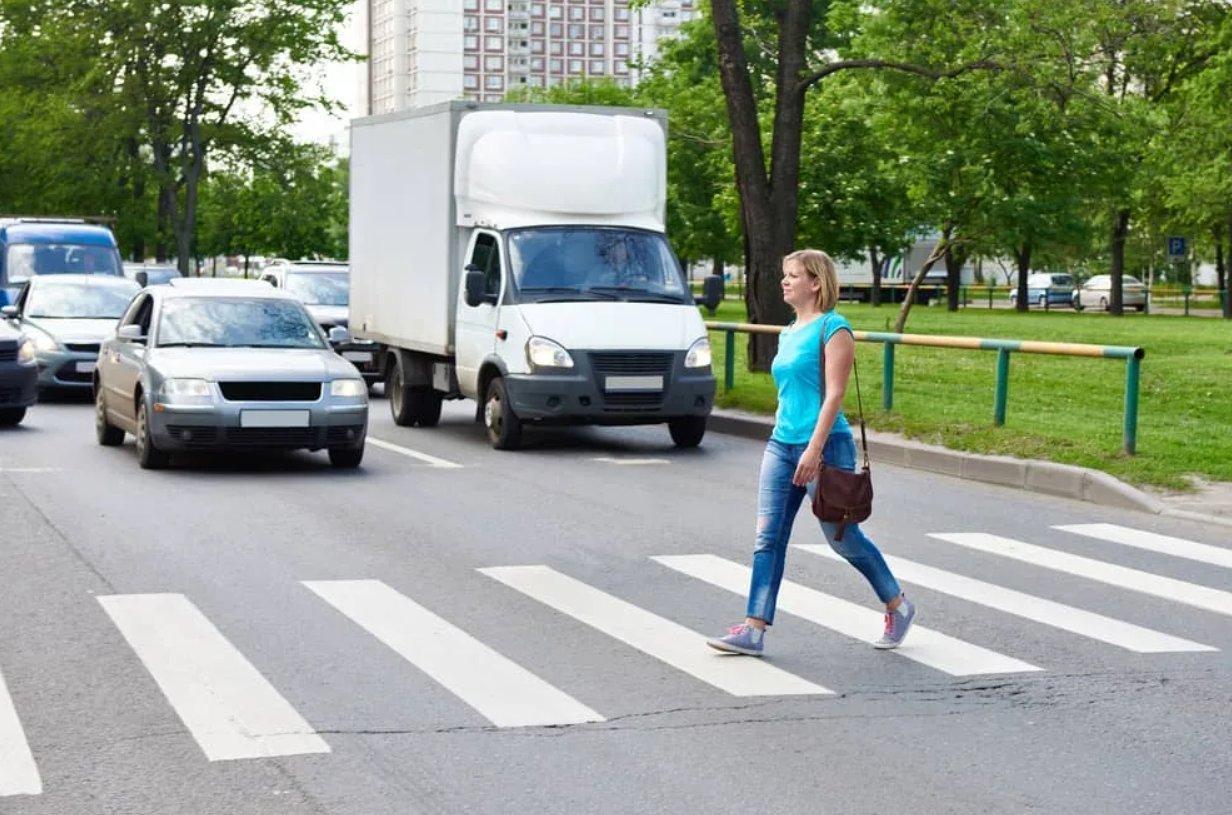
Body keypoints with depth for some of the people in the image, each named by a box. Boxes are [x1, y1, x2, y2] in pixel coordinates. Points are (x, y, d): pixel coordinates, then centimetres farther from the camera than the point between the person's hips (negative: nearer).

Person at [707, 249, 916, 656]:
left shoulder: (832, 328, -10)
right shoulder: (788, 333, 15)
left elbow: (834, 394, -17)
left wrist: (814, 449, -23)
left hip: (825, 444, -8)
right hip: (781, 444, 8)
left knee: (843, 538, 4)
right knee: (768, 538, -1)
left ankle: (898, 607, 24)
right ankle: (753, 630, -3)